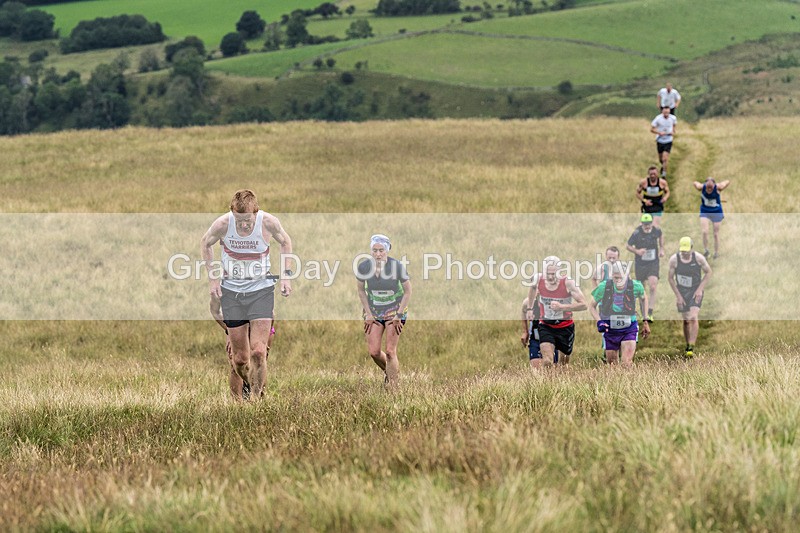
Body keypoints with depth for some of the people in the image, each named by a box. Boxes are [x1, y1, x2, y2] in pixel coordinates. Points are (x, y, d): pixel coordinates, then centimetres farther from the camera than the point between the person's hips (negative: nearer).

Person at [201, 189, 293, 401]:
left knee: (258, 352, -15)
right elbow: (205, 243, 7)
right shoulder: (222, 224, -16)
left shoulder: (268, 222, -16)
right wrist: (212, 277, 1)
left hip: (261, 290, -1)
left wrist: (286, 275, 0)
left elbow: (285, 242, 7)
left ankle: (255, 398, -4)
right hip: (231, 291, 1)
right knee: (239, 357, 4)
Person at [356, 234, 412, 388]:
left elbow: (408, 292, -8)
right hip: (373, 311, 2)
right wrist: (368, 314, -1)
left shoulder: (397, 266, -21)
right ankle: (388, 371, 28)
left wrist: (398, 315, -9)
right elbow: (361, 291, 2)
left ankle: (392, 384, 6)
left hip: (395, 310, -2)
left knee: (390, 351, -9)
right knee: (373, 352, -4)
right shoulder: (364, 266, -15)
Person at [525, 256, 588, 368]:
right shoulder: (538, 280, -12)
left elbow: (583, 304, -23)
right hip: (546, 326, 0)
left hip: (565, 327, 0)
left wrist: (562, 306, -33)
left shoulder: (567, 282, -21)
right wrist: (530, 308, 19)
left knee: (564, 362, 17)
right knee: (547, 361, -20)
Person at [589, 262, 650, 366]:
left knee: (627, 364, -16)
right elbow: (592, 306, 1)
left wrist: (646, 322, 9)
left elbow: (643, 299, 10)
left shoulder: (635, 286, -14)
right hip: (610, 330, 1)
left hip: (629, 329, -1)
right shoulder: (604, 287, -15)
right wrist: (599, 321, -18)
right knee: (612, 365, 11)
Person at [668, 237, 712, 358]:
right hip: (681, 291, 2)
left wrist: (700, 289, -9)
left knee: (693, 318, -19)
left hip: (696, 292, -2)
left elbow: (708, 272, 1)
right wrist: (678, 296, -4)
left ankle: (691, 348, -20)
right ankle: (687, 346, 24)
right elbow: (671, 278, 0)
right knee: (686, 320, 6)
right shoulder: (674, 260, -10)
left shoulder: (698, 258, -12)